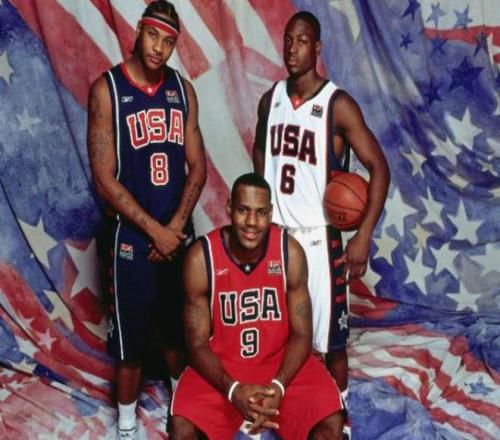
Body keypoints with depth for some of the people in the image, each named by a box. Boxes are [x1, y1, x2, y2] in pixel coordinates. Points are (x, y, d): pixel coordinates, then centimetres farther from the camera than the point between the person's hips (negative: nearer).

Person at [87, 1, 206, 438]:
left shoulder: (183, 89, 3)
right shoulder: (107, 89, -10)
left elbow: (198, 167, 3)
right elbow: (104, 179, -13)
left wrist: (175, 226, -9)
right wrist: (154, 230, -14)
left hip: (180, 234, 4)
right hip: (133, 236, -4)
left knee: (181, 328, 17)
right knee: (130, 337, 6)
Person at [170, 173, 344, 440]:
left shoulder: (290, 251, -14)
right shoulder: (201, 257, -17)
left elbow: (301, 334, -9)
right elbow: (198, 343, -12)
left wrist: (278, 386, -26)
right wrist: (233, 389, -29)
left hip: (280, 361, 1)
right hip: (221, 365, -1)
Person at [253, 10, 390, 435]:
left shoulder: (338, 104, -13)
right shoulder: (270, 99, 4)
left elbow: (379, 167, -12)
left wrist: (363, 237, -18)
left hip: (318, 238, -4)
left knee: (331, 337, 4)